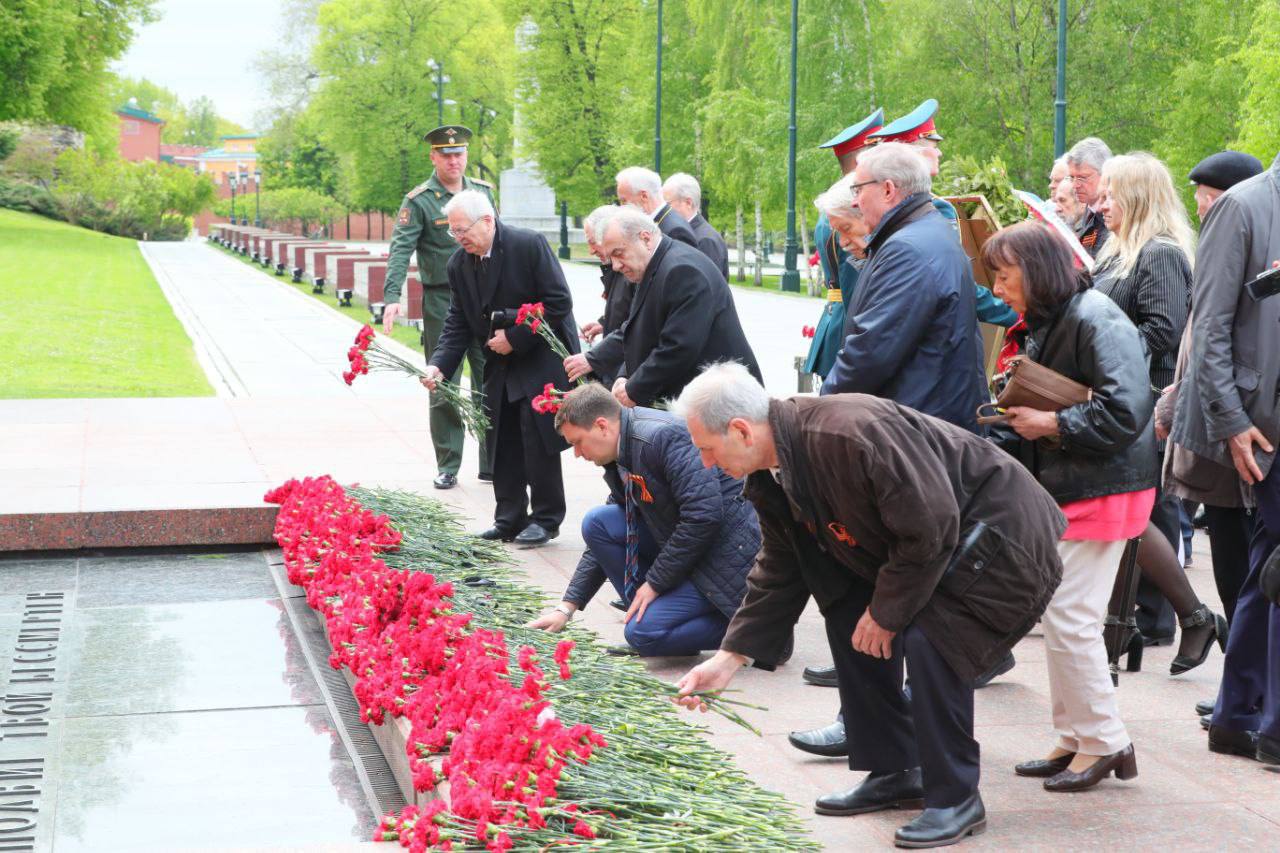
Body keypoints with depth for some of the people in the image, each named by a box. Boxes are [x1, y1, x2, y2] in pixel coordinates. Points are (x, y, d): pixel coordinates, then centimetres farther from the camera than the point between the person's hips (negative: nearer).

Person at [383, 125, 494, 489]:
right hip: (441, 304, -4)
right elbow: (400, 250, -15)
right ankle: (448, 466, 11)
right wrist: (392, 297, -28)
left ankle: (493, 462, 15)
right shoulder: (419, 201, -6)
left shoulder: (484, 191, 9)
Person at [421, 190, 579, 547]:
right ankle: (510, 520, 16)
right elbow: (458, 324, 2)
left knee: (537, 441, -7)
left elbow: (558, 302, -18)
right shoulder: (459, 266, 1)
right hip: (502, 365, 6)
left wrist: (515, 338, -18)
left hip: (542, 359, -6)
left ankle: (546, 519, 6)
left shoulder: (529, 244, -17)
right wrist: (439, 365, -14)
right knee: (503, 444, 7)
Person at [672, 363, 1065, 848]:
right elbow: (780, 572, 8)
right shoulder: (771, 478, -2)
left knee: (928, 640, -23)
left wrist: (887, 611, -19)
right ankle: (894, 774, 17)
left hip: (1000, 532, -10)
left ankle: (956, 799, -9)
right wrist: (729, 659, 3)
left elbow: (931, 527, -31)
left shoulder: (853, 434, -34)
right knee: (850, 618, 7)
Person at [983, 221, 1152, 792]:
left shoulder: (1096, 319, -17)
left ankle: (1105, 742, 6)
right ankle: (1074, 739, 22)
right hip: (1062, 488, 10)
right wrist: (1000, 443, 2)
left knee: (1070, 618, -8)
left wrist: (1052, 424, -20)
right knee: (1055, 616, 12)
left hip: (1102, 490, -10)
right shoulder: (1044, 325, 12)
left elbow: (1126, 411, -26)